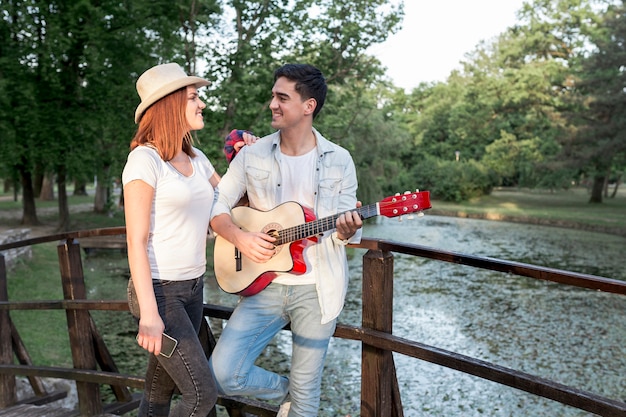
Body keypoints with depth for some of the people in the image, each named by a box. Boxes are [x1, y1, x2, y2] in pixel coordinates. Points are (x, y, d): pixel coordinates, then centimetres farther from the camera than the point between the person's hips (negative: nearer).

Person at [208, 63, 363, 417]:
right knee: (223, 374, -7)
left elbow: (348, 232, 1)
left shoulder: (338, 160, -2)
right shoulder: (252, 155, 0)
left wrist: (347, 230, -23)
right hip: (265, 284, 2)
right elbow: (217, 207, 4)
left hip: (317, 289, -1)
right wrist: (240, 237, -14)